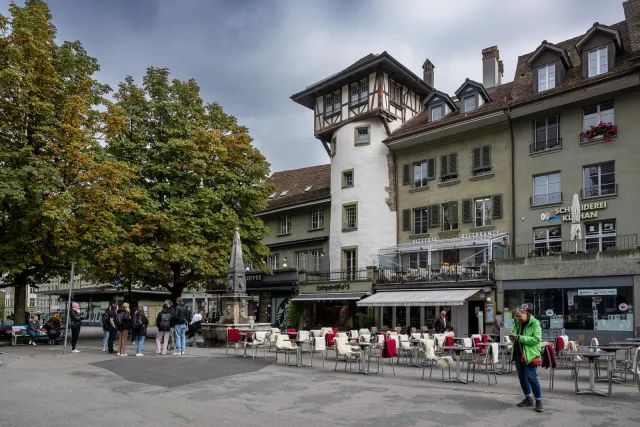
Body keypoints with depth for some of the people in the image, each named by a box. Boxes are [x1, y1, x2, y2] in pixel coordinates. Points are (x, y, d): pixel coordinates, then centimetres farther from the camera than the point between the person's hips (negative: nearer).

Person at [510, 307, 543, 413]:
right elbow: (513, 334, 20)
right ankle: (529, 399, 27)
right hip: (518, 354, 7)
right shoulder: (517, 323, 10)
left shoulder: (534, 323, -10)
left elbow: (537, 339, -19)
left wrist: (520, 338, -22)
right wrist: (512, 337, -6)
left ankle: (538, 401, 4)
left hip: (530, 354, -7)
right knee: (522, 377, 13)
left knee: (531, 378, -9)